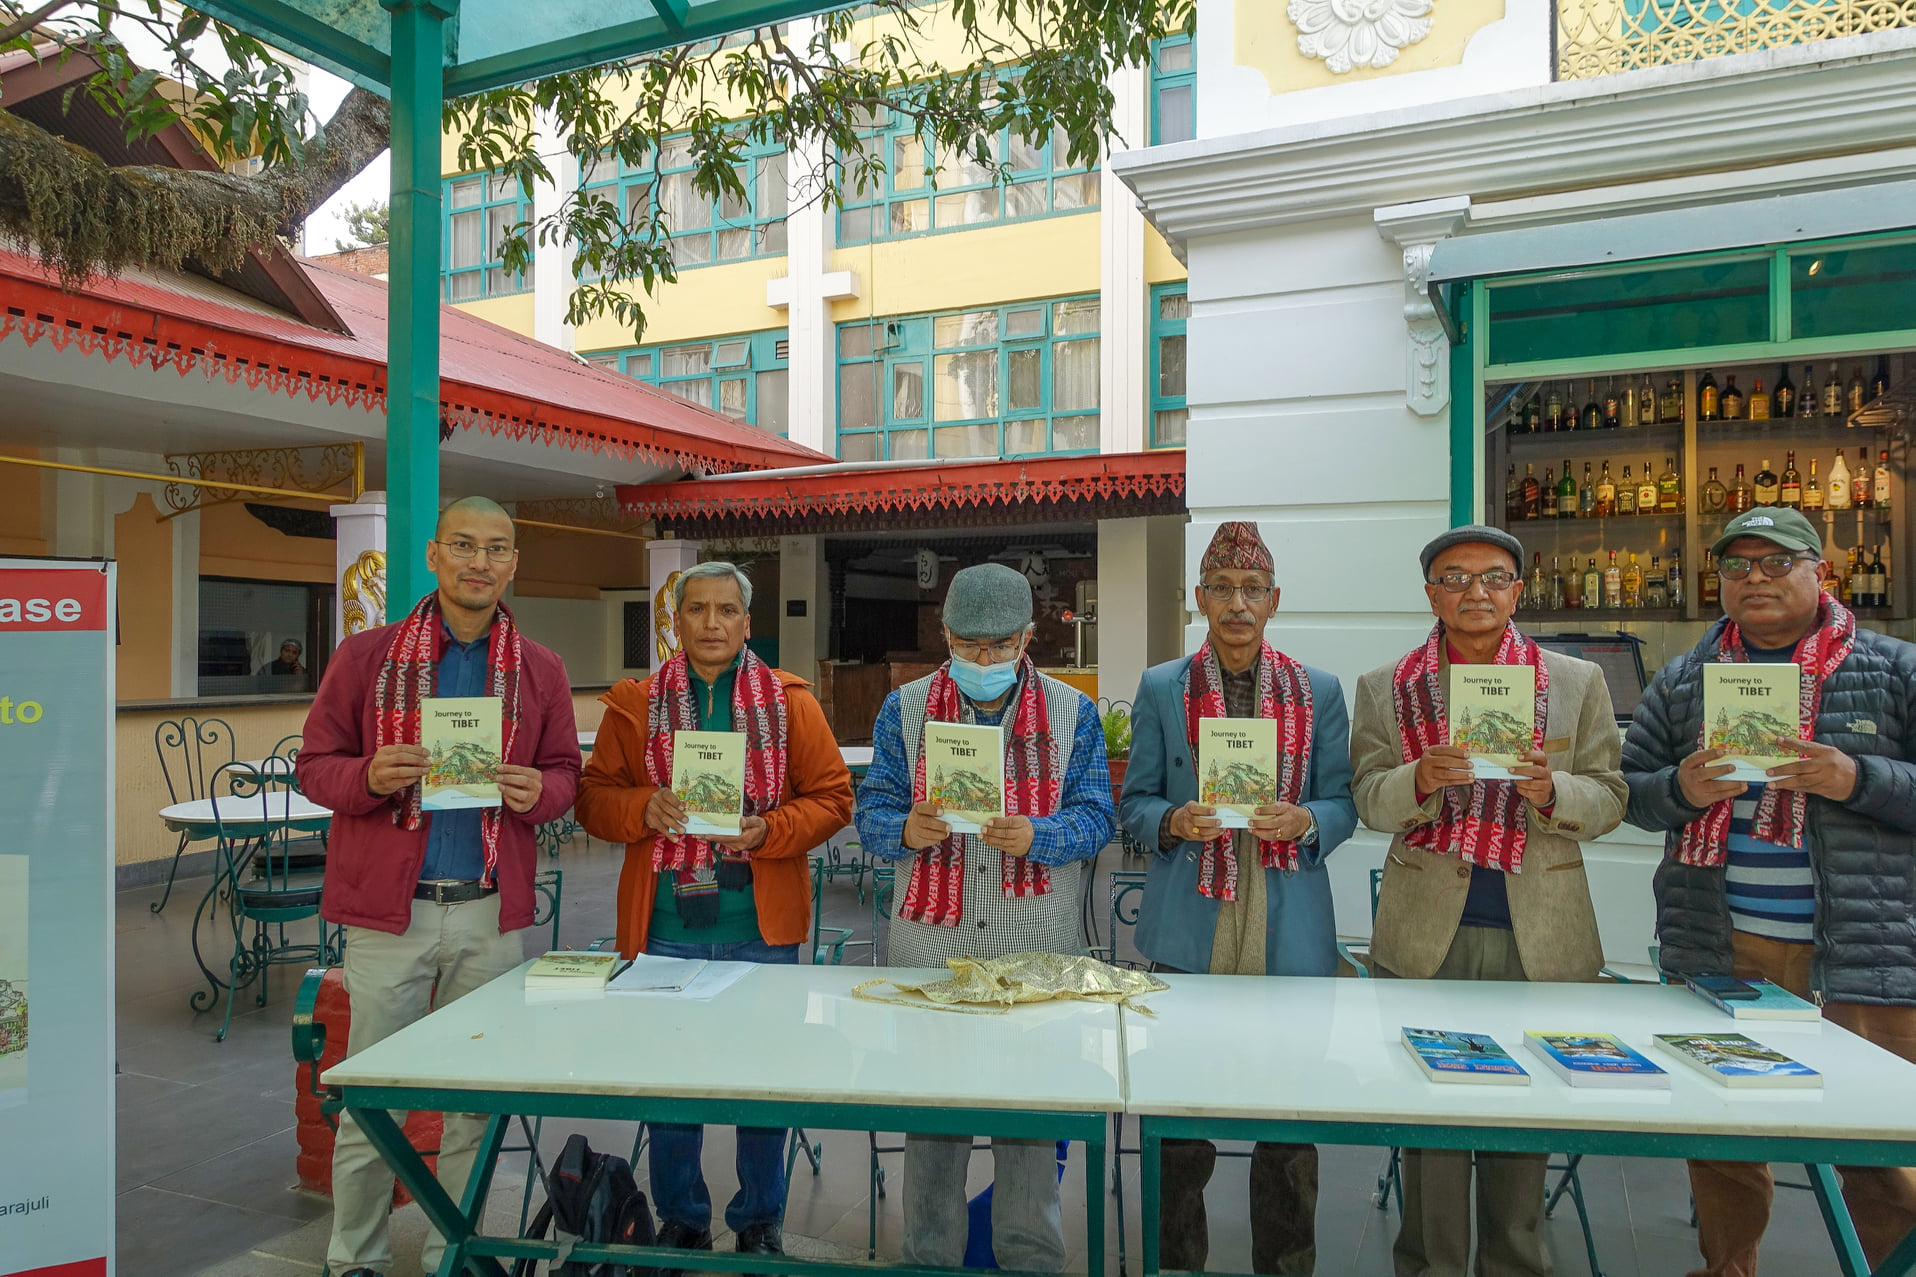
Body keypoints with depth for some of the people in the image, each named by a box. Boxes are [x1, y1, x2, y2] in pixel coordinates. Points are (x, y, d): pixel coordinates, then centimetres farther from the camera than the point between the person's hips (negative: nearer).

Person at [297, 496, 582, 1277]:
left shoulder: (540, 672, 6)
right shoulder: (365, 657, 1)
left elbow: (565, 774, 9)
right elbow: (314, 765, 3)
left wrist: (537, 791, -13)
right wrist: (370, 776, -18)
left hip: (491, 915, 2)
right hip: (389, 908, -2)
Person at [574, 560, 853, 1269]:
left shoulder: (790, 701, 2)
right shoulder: (633, 704, 5)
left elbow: (832, 796, 0)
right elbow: (593, 796, 5)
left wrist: (769, 830, -16)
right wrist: (643, 809, -14)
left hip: (761, 926, -1)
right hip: (665, 925, 1)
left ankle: (760, 1224, 30)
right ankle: (681, 1221, 33)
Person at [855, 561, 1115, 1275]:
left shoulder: (1072, 712, 2)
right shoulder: (904, 709, 4)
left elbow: (1094, 818, -1)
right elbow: (872, 811, 2)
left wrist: (1036, 835, -21)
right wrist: (906, 831, -20)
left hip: (1036, 943, 0)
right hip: (931, 936, 1)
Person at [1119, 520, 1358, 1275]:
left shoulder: (1320, 691, 7)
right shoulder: (1160, 688, 5)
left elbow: (1343, 804, 7)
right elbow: (1135, 801, 6)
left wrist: (1303, 822, -14)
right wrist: (1175, 821, -14)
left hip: (1288, 930, 1)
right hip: (1190, 930, 0)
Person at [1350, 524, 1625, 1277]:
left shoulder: (1578, 683, 7)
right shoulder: (1384, 689, 6)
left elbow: (1607, 799, 5)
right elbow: (1370, 799, 0)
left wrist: (1551, 790, -17)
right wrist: (1422, 779, -21)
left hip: (1540, 934, 1)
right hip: (1426, 932, 0)